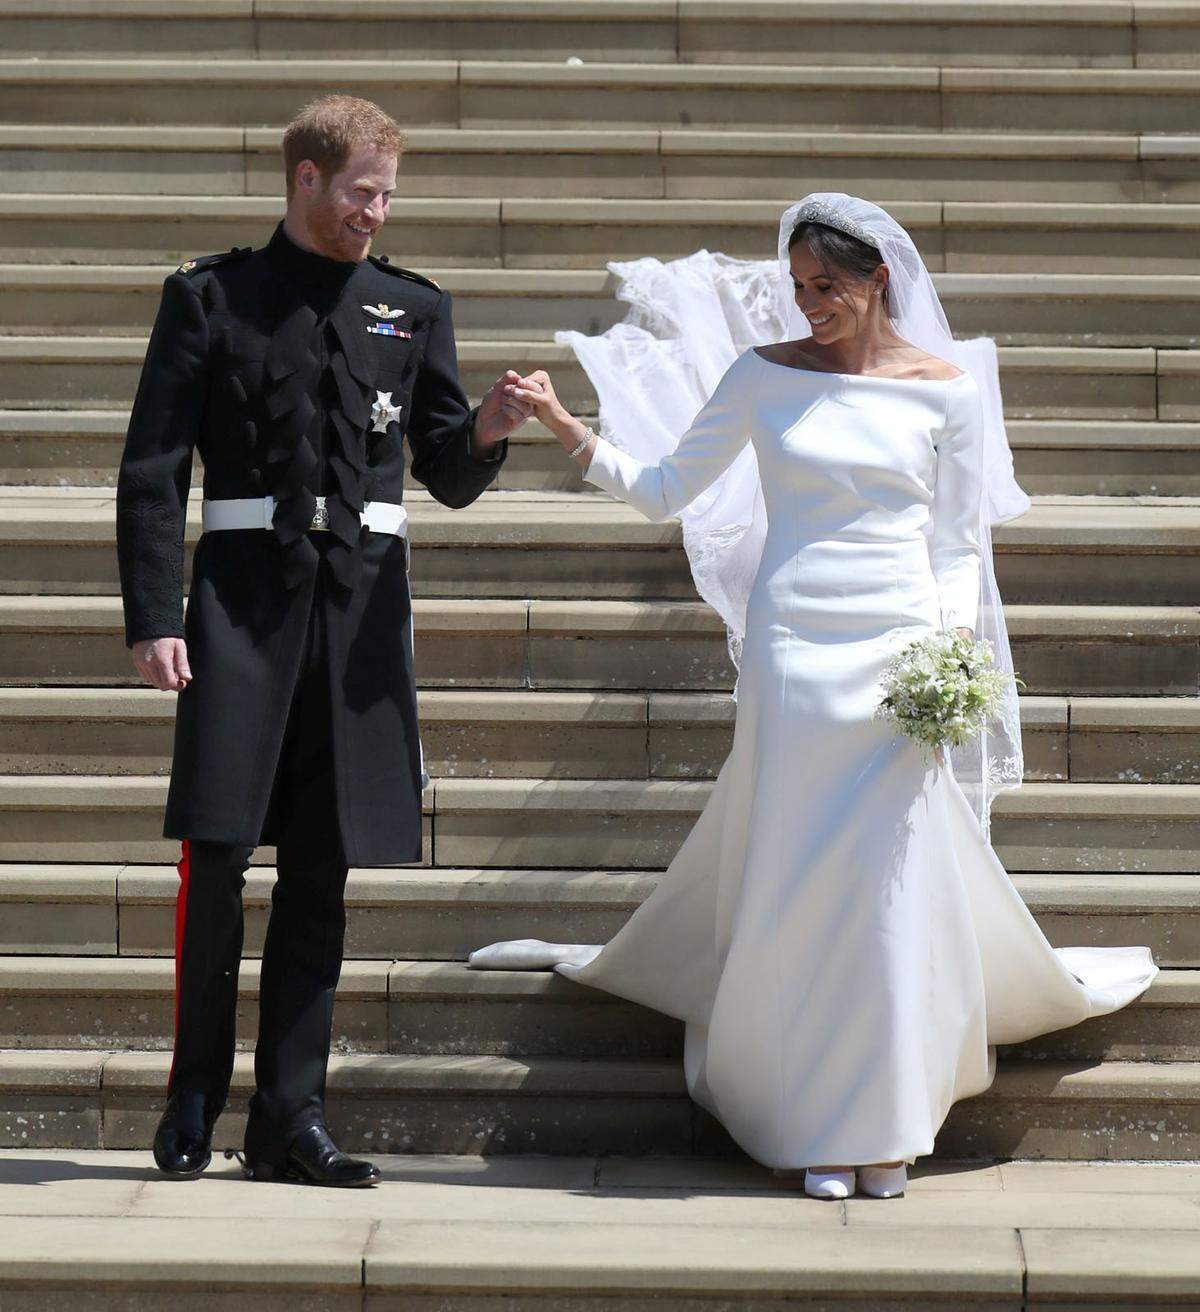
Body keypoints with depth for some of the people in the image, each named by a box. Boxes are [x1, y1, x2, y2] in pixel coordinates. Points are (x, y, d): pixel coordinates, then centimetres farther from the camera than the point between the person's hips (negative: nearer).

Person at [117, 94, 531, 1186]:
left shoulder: (414, 307, 13)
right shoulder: (211, 296, 5)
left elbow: (450, 479, 13)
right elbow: (153, 470, 1)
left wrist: (486, 431, -10)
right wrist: (154, 617, -8)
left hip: (365, 604, 3)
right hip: (245, 593, -3)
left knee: (322, 869, 5)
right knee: (217, 853, -6)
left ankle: (289, 1116, 11)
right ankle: (195, 1097, 11)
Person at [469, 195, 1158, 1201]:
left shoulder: (945, 390, 5)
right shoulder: (765, 378, 6)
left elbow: (960, 546, 9)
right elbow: (665, 490, 8)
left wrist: (953, 646, -6)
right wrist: (568, 429, -3)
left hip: (901, 653, 0)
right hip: (791, 650, 0)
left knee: (896, 880, -2)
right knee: (793, 878, -1)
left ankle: (887, 1126, 11)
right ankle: (818, 1127, 10)